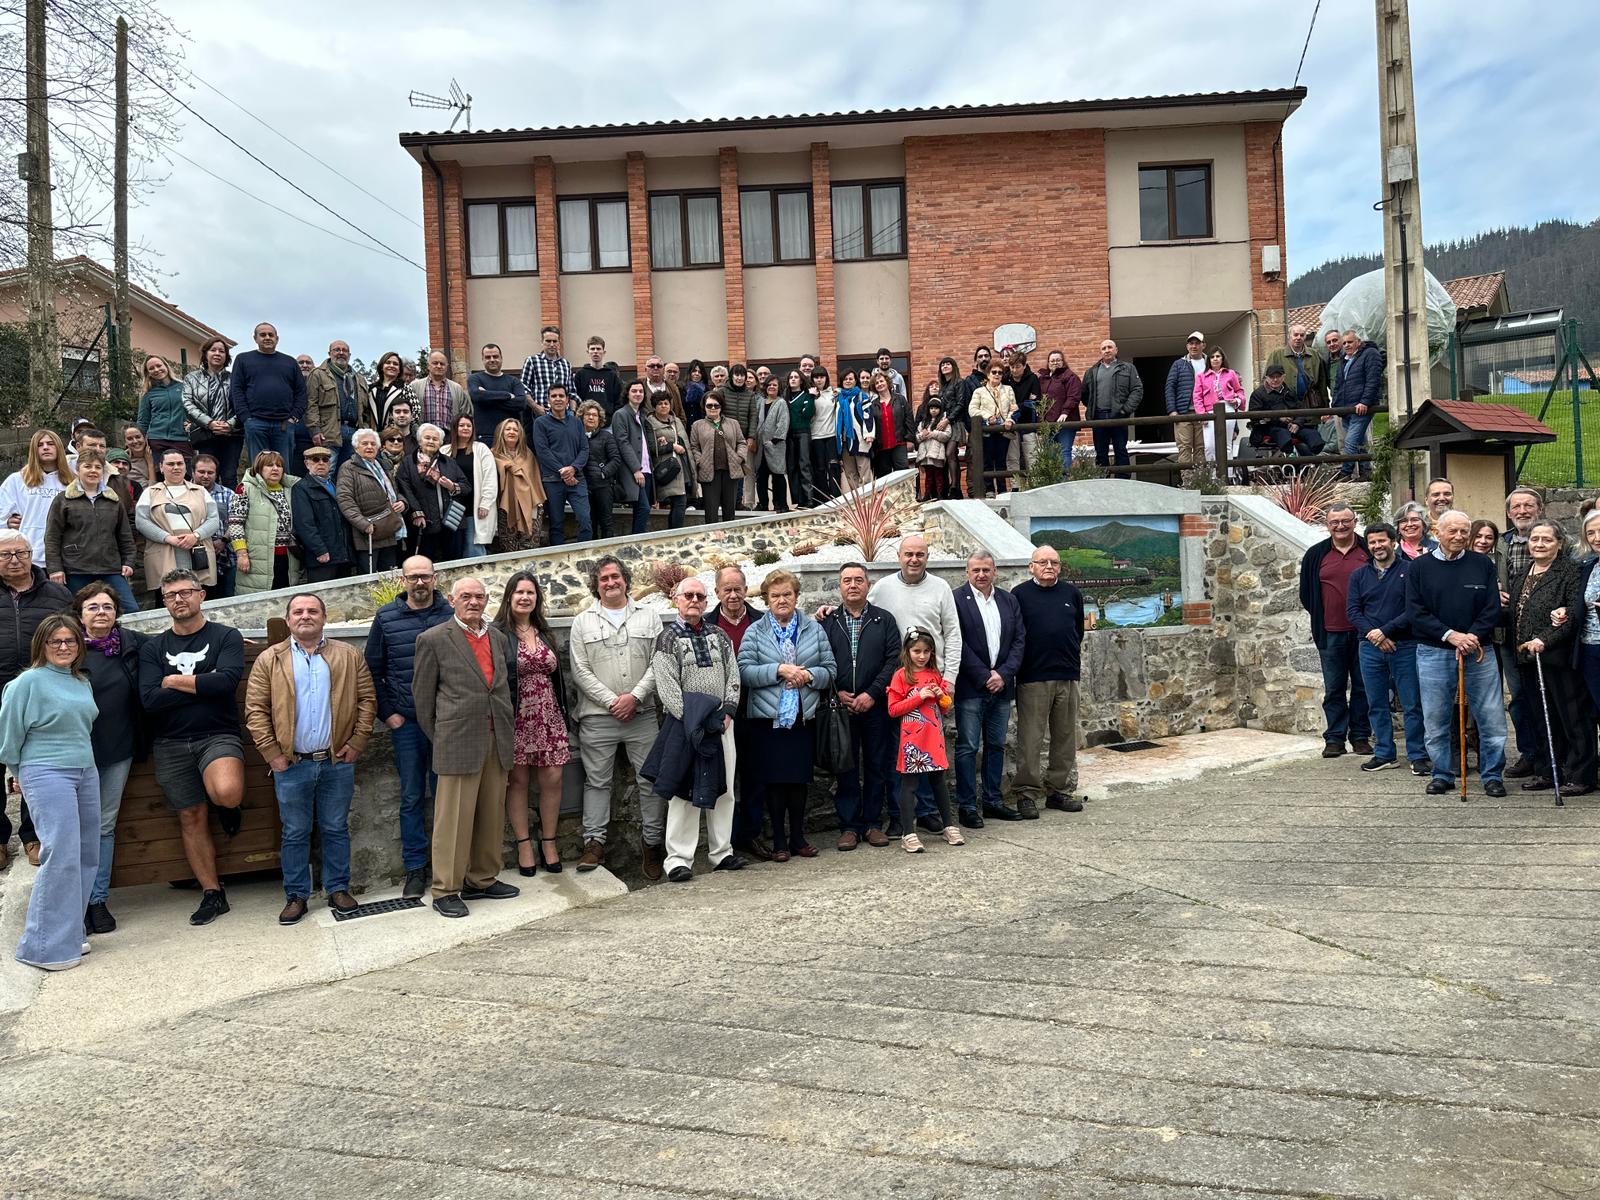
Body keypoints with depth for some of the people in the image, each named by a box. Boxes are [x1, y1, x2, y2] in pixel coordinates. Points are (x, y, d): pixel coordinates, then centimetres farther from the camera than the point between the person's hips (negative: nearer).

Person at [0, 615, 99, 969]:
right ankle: (44, 947, -5)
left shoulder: (83, 683, 13)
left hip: (86, 772, 7)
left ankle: (66, 933, 16)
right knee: (61, 856, -13)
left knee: (87, 856, 6)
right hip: (48, 776, -7)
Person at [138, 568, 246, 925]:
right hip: (170, 744, 3)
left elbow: (226, 682, -18)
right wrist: (203, 685, -12)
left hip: (217, 735, -3)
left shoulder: (226, 637, 0)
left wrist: (174, 681, -8)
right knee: (191, 819, 8)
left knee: (227, 793, -31)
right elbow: (150, 699, -7)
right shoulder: (153, 647, 8)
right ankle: (212, 894, 20)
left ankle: (225, 805, 7)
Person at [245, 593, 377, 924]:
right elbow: (255, 709, 0)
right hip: (291, 764, -1)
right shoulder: (269, 660, 2)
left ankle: (338, 889, 22)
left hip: (337, 762, 1)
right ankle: (296, 896, 19)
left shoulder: (349, 656, 5)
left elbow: (367, 699, 5)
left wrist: (357, 742, -3)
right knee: (295, 833, 8)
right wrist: (272, 753, -6)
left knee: (336, 829, 10)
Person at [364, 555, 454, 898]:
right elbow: (372, 670, 8)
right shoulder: (385, 618, 3)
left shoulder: (451, 613, 1)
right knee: (411, 797, 6)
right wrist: (387, 713, 1)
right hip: (405, 722, 0)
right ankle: (415, 869, 16)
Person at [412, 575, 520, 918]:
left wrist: (508, 728, 13)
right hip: (458, 743, -5)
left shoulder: (499, 637, 14)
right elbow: (422, 695, 0)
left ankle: (483, 880, 24)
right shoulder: (433, 639, -2)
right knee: (453, 817, -2)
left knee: (492, 815, 11)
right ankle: (445, 891, 8)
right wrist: (437, 739, 3)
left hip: (498, 741, 5)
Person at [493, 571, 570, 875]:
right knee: (517, 781, 4)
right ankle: (524, 846, 15)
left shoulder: (544, 632, 14)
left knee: (552, 779, 2)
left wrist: (563, 716, 13)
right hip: (516, 719, -5)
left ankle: (549, 843, 15)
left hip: (549, 717, 5)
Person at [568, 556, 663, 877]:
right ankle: (594, 842, 15)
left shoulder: (648, 618, 9)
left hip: (642, 714, 1)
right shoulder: (583, 622, 7)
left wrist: (635, 697, -11)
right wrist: (612, 701, -9)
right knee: (597, 780, 6)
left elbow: (658, 664, 2)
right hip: (597, 717, 0)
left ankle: (653, 842, 12)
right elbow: (580, 671, 0)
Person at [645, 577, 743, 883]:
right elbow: (667, 687, -8)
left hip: (721, 722, 5)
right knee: (684, 791, -4)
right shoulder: (668, 638, -1)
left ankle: (722, 852, 18)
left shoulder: (719, 636, 12)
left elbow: (733, 676, 10)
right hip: (686, 725, -4)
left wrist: (727, 712, -3)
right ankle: (678, 859, 2)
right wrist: (694, 720, -13)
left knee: (724, 789, 7)